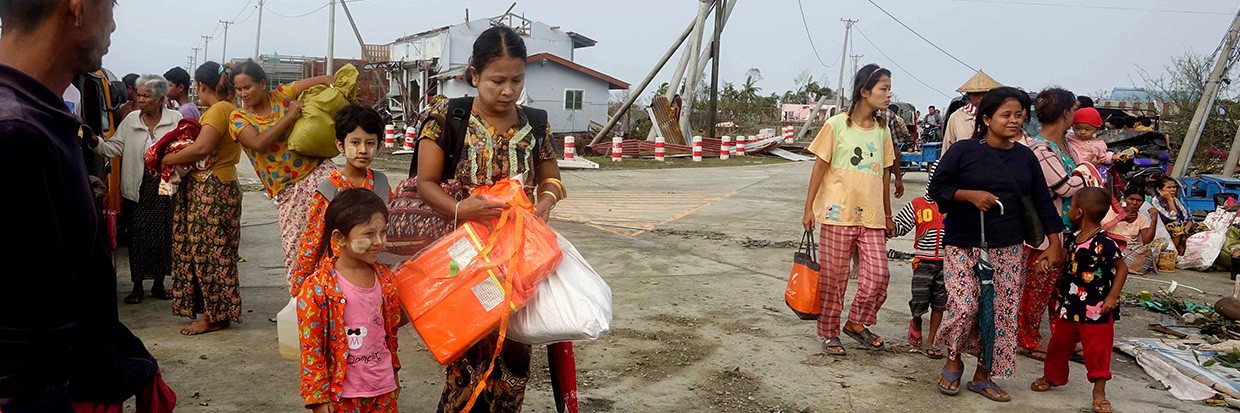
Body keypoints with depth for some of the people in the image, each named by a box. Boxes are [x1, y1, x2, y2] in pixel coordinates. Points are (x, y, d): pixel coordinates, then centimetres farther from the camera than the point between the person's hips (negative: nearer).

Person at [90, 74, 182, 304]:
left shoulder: (176, 119, 0)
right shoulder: (130, 120, 6)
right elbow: (114, 148, 3)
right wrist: (96, 142, -14)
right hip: (139, 188, 1)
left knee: (165, 235, 5)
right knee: (139, 236, 4)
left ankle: (159, 283, 20)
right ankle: (137, 286, 16)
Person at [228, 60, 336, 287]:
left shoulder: (282, 95, 6)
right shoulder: (238, 118, 2)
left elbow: (324, 81, 6)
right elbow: (259, 143, -18)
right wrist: (290, 116, -18)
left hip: (316, 169, 1)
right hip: (287, 189, -1)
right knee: (292, 245, 0)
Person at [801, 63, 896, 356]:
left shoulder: (882, 130, 9)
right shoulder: (836, 125, -6)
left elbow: (885, 173, 15)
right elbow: (820, 167, -3)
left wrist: (888, 215, 19)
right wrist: (809, 208, -4)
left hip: (871, 217, 4)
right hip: (838, 213, -4)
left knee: (878, 275, -2)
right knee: (834, 277, 4)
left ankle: (856, 324, 22)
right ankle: (829, 333, 21)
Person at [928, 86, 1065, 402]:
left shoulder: (1025, 157, 7)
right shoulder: (963, 151, -5)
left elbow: (1042, 201, 11)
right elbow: (936, 188, -3)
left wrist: (1054, 244, 7)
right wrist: (970, 194, -18)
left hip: (1009, 249, 4)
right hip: (964, 246, -4)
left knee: (1002, 314, 4)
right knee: (964, 307, -13)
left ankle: (984, 375, 20)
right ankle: (954, 361, 16)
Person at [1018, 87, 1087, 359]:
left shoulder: (1066, 142, 7)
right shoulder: (1039, 150, -21)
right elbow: (1065, 186, -20)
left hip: (1065, 231, 9)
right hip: (1045, 232, -9)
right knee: (1038, 289, 4)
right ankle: (1029, 341, 18)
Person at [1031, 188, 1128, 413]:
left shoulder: (1104, 242, -18)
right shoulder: (1073, 238, 4)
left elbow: (1122, 268, -11)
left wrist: (1112, 296, -15)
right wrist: (1059, 293, 15)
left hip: (1096, 308, -7)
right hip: (1069, 305, 7)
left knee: (1098, 350, 3)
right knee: (1059, 342, 18)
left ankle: (1099, 393, 13)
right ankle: (1052, 376, 37)